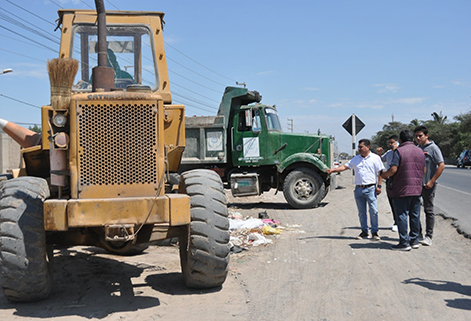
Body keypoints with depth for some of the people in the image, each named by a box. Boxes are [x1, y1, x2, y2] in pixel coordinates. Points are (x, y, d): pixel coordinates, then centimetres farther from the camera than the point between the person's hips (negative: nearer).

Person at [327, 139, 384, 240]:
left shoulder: (375, 158, 1)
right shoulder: (355, 159, 13)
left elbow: (380, 173, 0)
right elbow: (345, 166, 9)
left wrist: (379, 186, -6)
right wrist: (333, 170, -4)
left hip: (370, 189, -4)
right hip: (359, 189, 4)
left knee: (373, 211, -6)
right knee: (361, 212, 8)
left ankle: (374, 232, 4)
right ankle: (364, 231, 17)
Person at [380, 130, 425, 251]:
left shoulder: (399, 151, -9)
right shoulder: (420, 151, 11)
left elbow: (393, 169, -17)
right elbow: (423, 170, 15)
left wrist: (384, 175, 0)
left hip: (402, 189, -6)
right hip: (417, 189, 6)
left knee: (402, 215, -1)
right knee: (415, 215, 12)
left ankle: (404, 243, 0)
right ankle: (414, 240, 19)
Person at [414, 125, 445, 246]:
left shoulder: (433, 148, -10)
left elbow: (441, 165, -15)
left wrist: (432, 182, -17)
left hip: (428, 185, -7)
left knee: (428, 210, 0)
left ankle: (429, 236, 7)